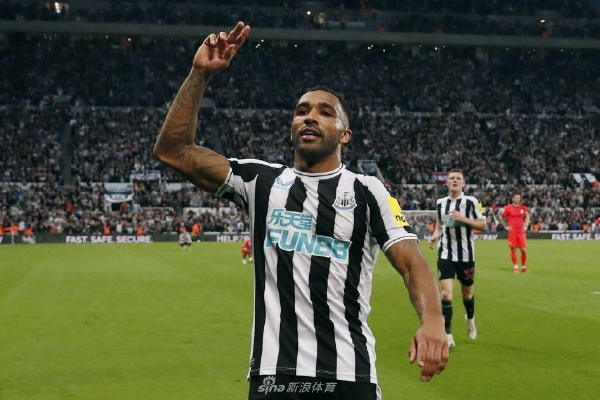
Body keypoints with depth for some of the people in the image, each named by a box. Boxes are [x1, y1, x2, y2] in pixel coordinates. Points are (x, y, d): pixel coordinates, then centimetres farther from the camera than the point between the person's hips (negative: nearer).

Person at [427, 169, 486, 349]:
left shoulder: (471, 201, -6)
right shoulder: (440, 203, 5)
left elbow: (483, 226, -6)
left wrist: (463, 219, -19)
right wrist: (434, 236, -1)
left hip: (466, 255, -1)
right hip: (445, 255, 1)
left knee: (467, 293, 16)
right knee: (445, 293, -12)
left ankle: (470, 319, 48)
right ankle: (448, 337, -8)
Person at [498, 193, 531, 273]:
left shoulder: (523, 207, 6)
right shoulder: (508, 208, -3)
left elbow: (527, 216, 20)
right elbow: (500, 217, 5)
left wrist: (526, 226, 8)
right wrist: (505, 226, -1)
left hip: (521, 232, 3)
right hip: (512, 232, -3)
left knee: (524, 250, -1)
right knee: (513, 249, -1)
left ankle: (524, 267, 11)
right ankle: (515, 267, 10)